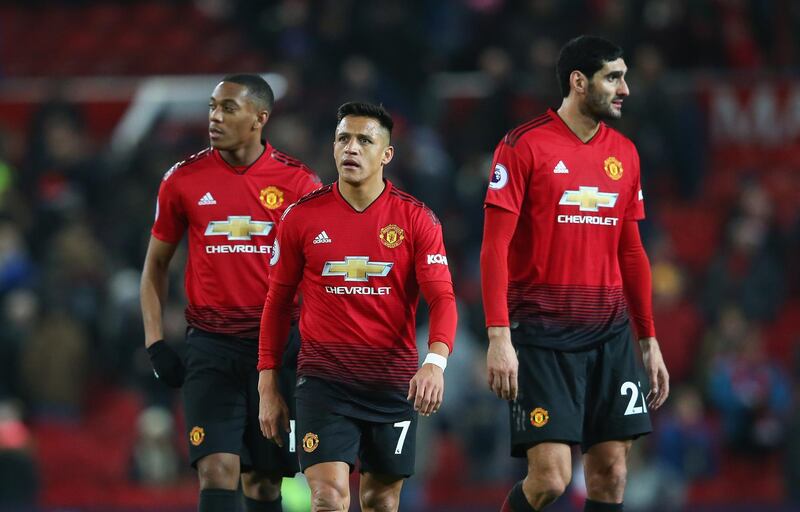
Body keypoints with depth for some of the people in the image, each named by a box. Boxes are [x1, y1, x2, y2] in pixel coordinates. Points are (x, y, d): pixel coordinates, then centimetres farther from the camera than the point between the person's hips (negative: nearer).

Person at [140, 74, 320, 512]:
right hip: (211, 345, 0)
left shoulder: (298, 181, 0)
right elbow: (155, 264, 13)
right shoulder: (183, 179, 3)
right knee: (218, 469, -14)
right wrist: (154, 341, 4)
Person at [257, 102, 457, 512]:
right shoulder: (302, 217, 2)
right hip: (323, 380, -1)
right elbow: (277, 301, 9)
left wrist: (436, 361, -27)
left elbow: (442, 297, -8)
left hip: (393, 381, 1)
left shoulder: (416, 219, -1)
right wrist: (267, 386, 5)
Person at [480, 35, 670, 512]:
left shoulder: (624, 153, 11)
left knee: (610, 473, 2)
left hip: (610, 333, 6)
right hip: (542, 335, -6)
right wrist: (498, 336, -17)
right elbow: (495, 247, -9)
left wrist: (650, 341, 15)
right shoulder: (524, 146, -6)